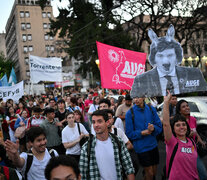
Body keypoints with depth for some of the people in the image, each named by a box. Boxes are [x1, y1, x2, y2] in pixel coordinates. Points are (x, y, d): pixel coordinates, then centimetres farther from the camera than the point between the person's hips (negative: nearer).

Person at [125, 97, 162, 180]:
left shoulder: (151, 109, -2)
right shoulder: (130, 113, -11)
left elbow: (159, 126, 1)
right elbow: (129, 133, -7)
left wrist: (153, 128, -19)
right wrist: (142, 133, -19)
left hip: (153, 145, 4)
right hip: (141, 147, -4)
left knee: (154, 172, 17)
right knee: (149, 173, 6)